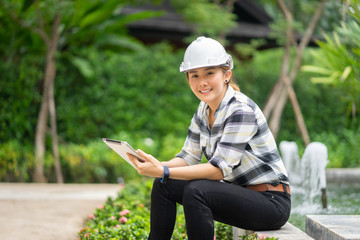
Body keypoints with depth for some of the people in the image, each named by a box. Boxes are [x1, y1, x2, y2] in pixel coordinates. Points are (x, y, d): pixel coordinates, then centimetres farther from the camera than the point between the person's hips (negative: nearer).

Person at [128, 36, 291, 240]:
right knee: (164, 185, 0)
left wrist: (164, 172, -30)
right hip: (239, 192, 8)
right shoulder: (204, 110, 5)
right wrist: (157, 167, -16)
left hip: (271, 201, -8)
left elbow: (219, 169, -25)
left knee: (196, 191, -29)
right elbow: (189, 158, 4)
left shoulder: (241, 111, -21)